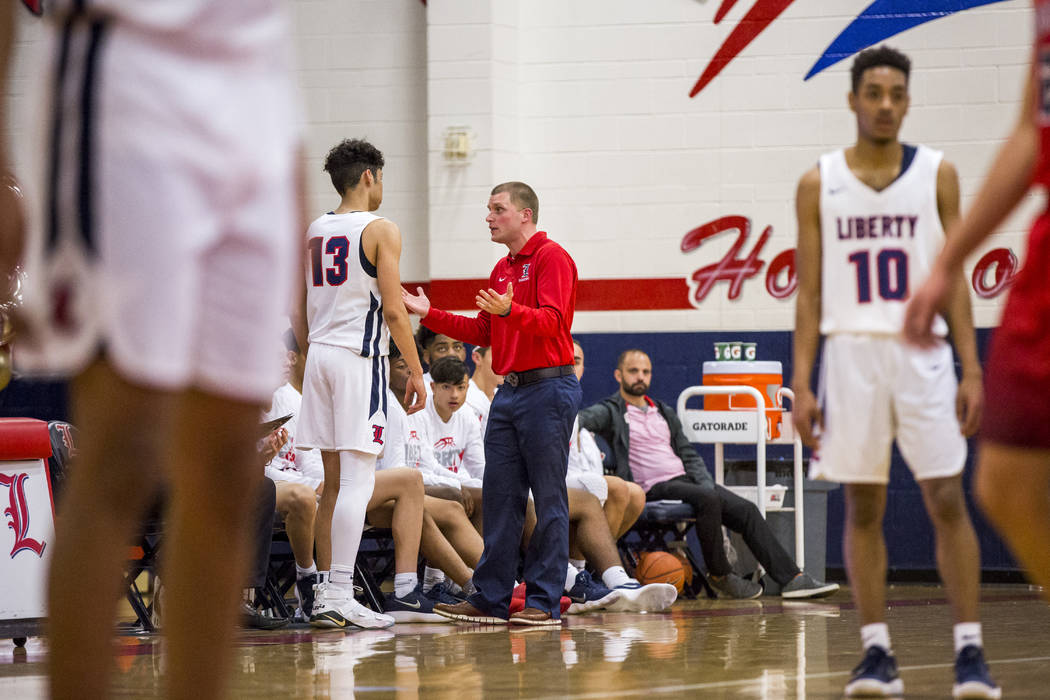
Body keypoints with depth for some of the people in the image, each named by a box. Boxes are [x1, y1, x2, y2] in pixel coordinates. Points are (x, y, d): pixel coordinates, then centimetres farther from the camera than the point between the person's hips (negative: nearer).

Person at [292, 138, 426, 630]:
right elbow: (392, 310, -11)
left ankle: (325, 591, 13)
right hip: (361, 356, -7)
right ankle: (339, 594, -15)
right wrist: (416, 373, -5)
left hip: (320, 353, 7)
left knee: (334, 481, 12)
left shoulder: (312, 233, 13)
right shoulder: (380, 230, -6)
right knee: (357, 481, -8)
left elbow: (298, 315, 15)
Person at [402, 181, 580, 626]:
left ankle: (545, 602, -3)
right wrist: (429, 314, 17)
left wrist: (509, 310, -36)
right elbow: (482, 332, 22)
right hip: (509, 390, 9)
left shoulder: (551, 259, -7)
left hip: (548, 389, -9)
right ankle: (491, 599, 9)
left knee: (548, 498, -5)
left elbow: (551, 321, -19)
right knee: (499, 496, 6)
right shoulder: (502, 269, 20)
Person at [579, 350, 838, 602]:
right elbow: (581, 419, -17)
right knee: (708, 499, -32)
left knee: (746, 509, -11)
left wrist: (706, 483, 2)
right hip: (654, 488, -7)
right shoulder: (610, 411, 4)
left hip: (685, 478, 7)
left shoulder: (665, 413, 25)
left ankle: (791, 578, -14)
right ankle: (719, 575, -18)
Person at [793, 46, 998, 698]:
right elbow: (809, 294, 6)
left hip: (923, 353, -1)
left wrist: (971, 369, -4)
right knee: (863, 507, 3)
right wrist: (801, 384, -1)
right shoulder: (819, 184, 5)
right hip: (851, 353, 1)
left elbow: (955, 278, 4)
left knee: (948, 501, -4)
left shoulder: (937, 174, 4)